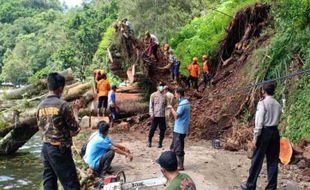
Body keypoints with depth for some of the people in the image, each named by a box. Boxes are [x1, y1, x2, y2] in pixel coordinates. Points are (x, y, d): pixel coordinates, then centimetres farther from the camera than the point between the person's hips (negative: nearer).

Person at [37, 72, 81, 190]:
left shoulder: (41, 106, 5)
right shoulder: (63, 105, -15)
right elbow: (75, 129, -9)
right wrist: (75, 113, 7)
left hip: (46, 147, 7)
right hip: (60, 149, -7)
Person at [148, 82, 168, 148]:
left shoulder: (164, 96, 7)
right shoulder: (153, 95, 0)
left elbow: (166, 105, 11)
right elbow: (151, 105, -1)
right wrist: (151, 113, -9)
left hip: (162, 115, 3)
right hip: (155, 115, -2)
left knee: (162, 129, 3)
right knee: (153, 129, 3)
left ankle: (160, 142, 15)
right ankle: (149, 141, 20)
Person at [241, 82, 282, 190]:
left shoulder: (263, 102, -9)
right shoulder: (278, 104, 10)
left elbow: (259, 121, -13)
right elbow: (277, 120, 8)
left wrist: (255, 137, -12)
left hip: (265, 132, -6)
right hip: (275, 132, 6)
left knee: (257, 160, 2)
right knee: (273, 161, 9)